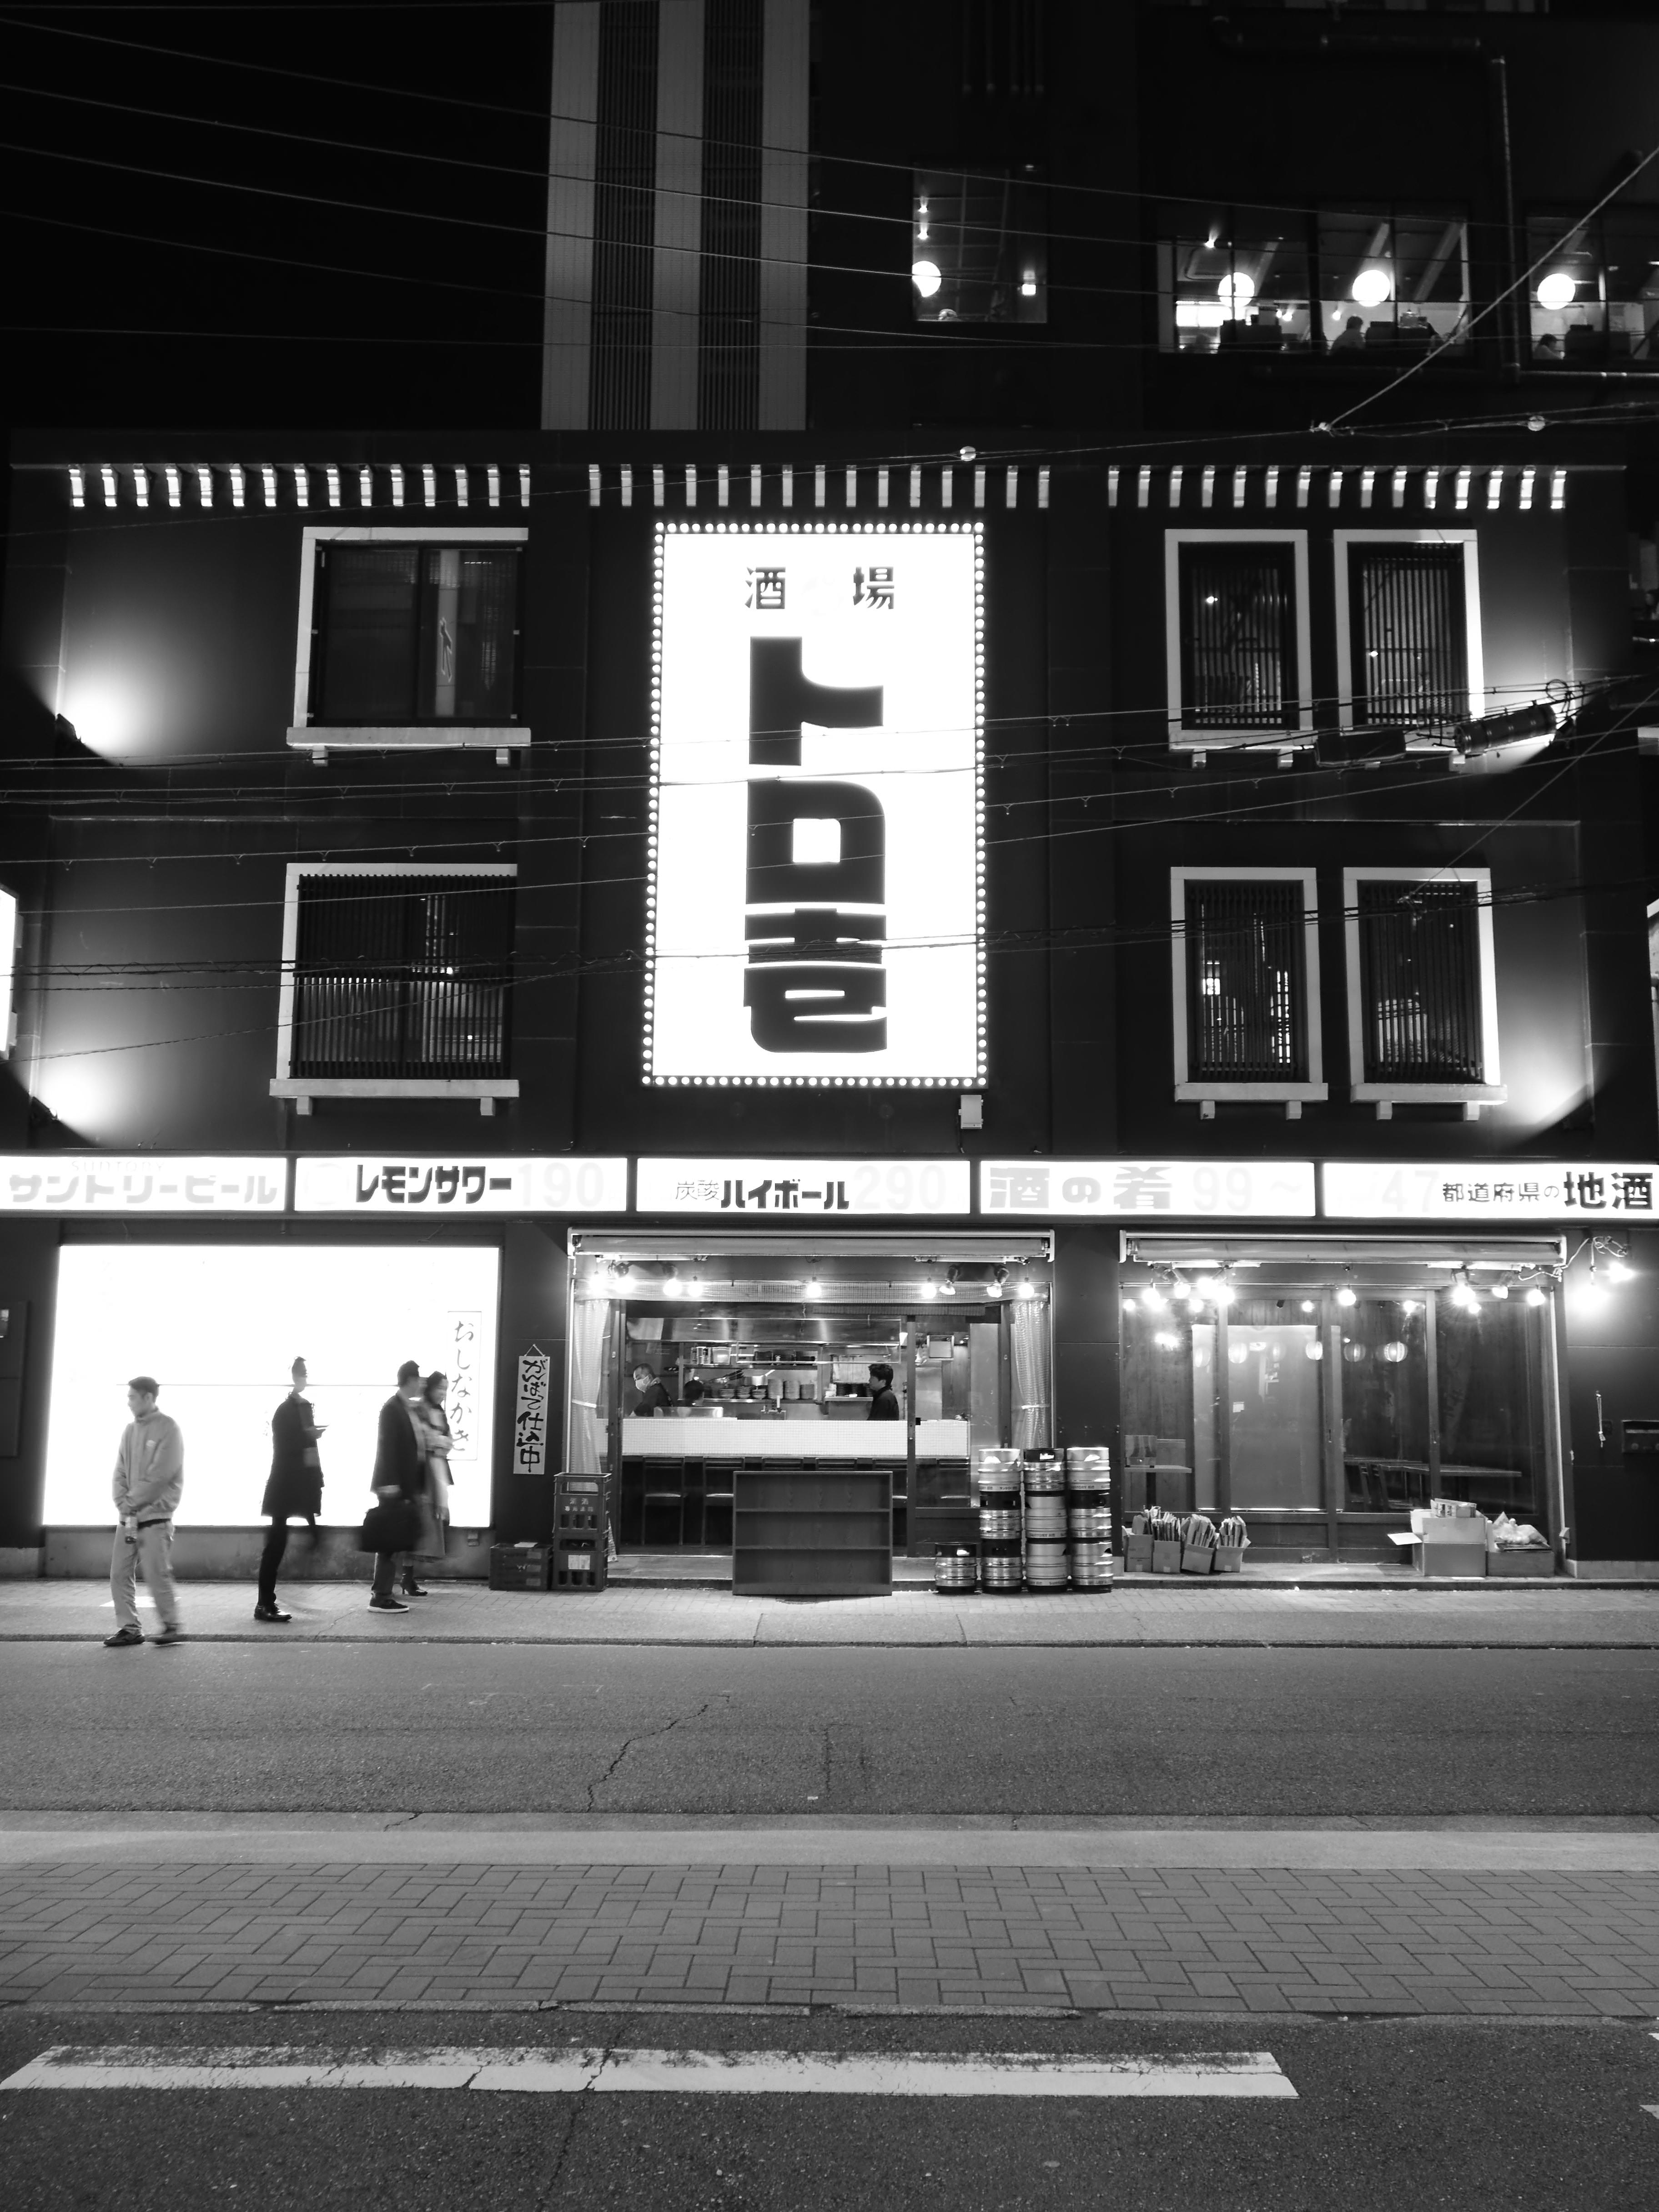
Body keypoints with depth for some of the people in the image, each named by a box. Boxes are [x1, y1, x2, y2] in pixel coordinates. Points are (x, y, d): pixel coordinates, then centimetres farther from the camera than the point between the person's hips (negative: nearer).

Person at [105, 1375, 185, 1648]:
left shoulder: (167, 1428, -9)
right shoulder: (130, 1430, 11)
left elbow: (160, 1475, -15)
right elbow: (120, 1472, 9)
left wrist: (132, 1502, -13)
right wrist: (123, 1504, -6)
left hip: (155, 1516, -7)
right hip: (128, 1516, 7)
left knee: (157, 1575, -7)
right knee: (120, 1574, 3)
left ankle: (173, 1626, 6)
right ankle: (129, 1628, 11)